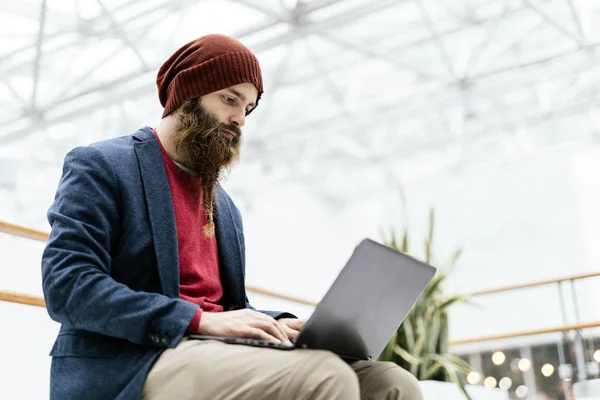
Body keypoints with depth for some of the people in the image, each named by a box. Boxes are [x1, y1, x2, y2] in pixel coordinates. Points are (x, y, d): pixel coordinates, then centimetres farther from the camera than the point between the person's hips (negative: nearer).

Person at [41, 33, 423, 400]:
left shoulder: (224, 205, 23)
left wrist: (278, 324, 0)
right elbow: (67, 284, -12)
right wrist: (201, 320, -21)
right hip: (131, 363, -7)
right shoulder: (100, 165, 1)